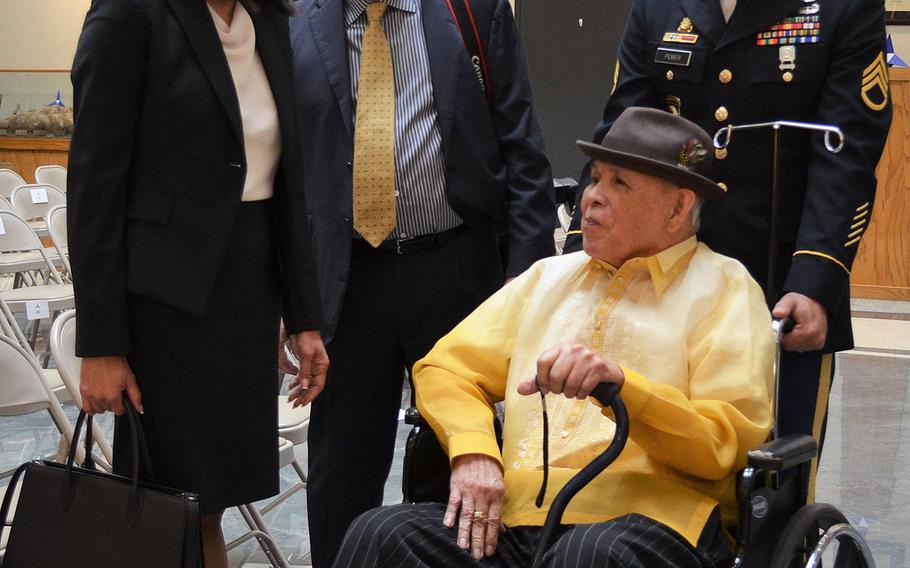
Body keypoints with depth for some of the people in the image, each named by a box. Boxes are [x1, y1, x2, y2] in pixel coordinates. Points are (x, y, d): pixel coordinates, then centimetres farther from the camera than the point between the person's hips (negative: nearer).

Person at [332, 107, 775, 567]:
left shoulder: (723, 288, 7)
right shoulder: (551, 276, 23)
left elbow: (725, 443, -5)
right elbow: (446, 369, 19)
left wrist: (621, 384, -22)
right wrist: (473, 451, -2)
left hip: (647, 523, -4)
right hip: (513, 522, 4)